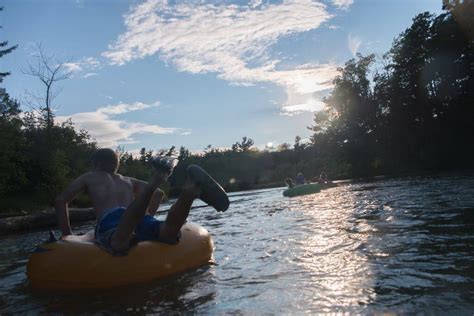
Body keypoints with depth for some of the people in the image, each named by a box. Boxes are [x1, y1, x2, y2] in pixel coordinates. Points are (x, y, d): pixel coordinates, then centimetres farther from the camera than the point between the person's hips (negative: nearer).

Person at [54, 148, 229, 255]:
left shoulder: (88, 177, 31)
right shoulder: (127, 180, 38)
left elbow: (60, 201, 22)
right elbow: (159, 193, 34)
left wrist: (67, 234, 24)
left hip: (110, 221, -2)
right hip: (141, 220, 3)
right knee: (168, 233, -28)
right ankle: (190, 190, -45)